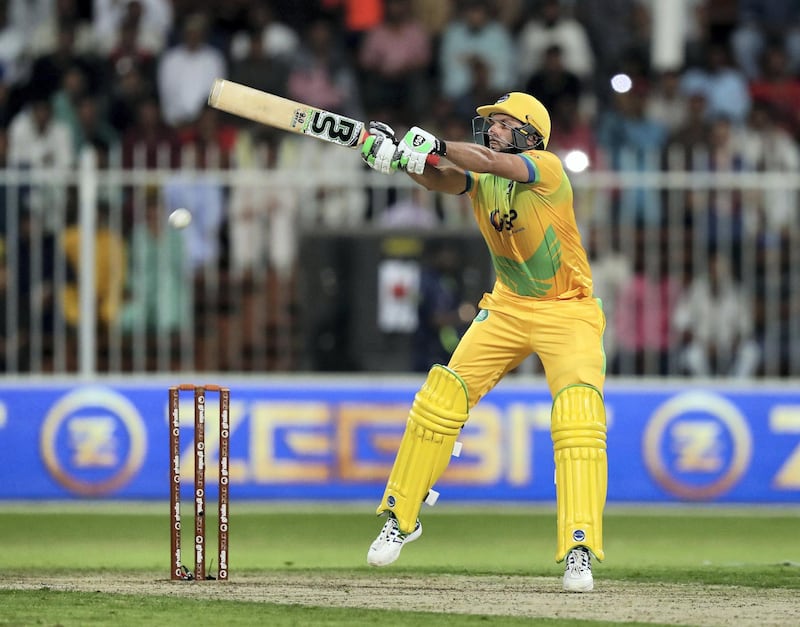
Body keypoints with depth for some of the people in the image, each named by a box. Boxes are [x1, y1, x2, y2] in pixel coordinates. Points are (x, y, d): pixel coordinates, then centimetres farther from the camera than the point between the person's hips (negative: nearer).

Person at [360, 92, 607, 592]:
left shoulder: (547, 168, -17)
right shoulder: (481, 180, -1)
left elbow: (488, 161, -33)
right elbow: (439, 180, -20)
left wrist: (434, 146, -24)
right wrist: (397, 153, -37)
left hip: (569, 311, -5)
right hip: (509, 308, 5)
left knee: (579, 415, -22)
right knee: (442, 396, -3)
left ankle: (579, 550, -21)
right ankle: (402, 517, 14)